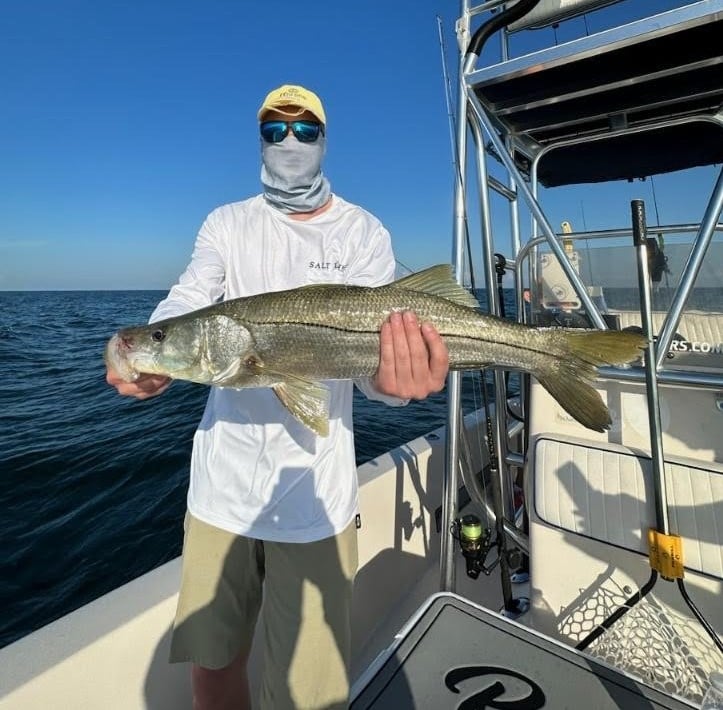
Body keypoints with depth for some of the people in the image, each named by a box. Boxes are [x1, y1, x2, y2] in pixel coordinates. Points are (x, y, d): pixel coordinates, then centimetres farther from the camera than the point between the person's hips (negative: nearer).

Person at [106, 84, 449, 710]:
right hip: (223, 476, 3)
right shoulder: (226, 225, 8)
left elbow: (376, 334, -12)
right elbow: (185, 304, -6)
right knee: (212, 658, 20)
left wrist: (390, 380, -35)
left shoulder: (363, 232, 1)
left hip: (316, 484, -2)